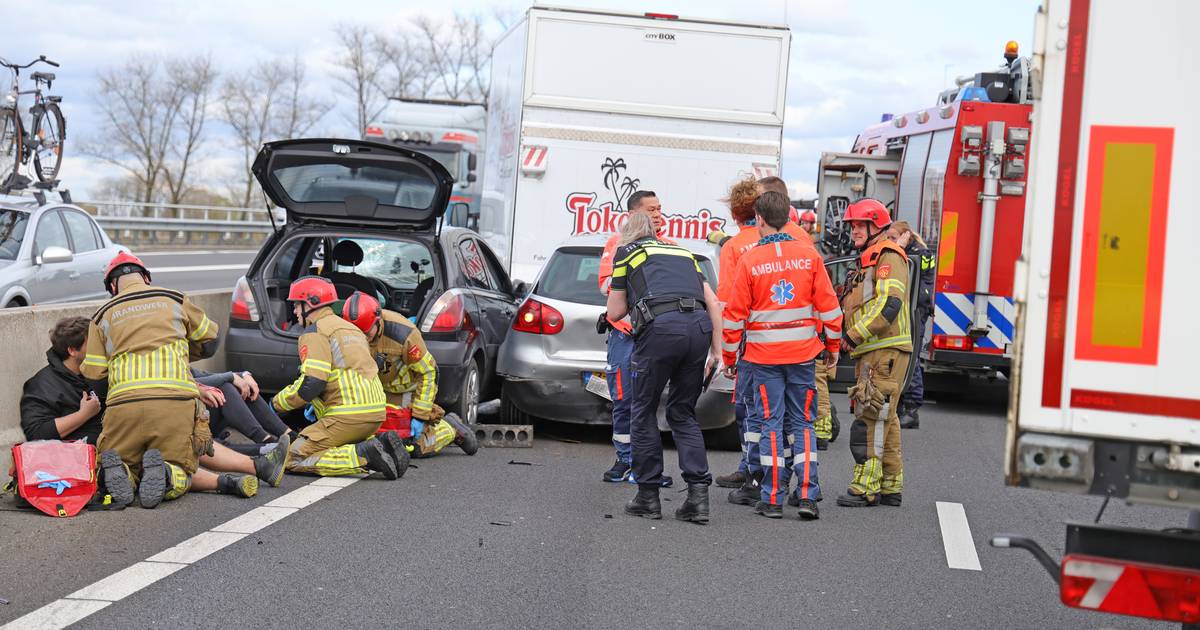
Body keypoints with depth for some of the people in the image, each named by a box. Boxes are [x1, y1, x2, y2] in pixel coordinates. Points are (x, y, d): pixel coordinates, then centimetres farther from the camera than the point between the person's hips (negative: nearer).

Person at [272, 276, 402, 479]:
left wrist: (277, 402, 0)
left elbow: (311, 383, -15)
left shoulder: (315, 331, -4)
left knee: (296, 459, -6)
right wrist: (317, 406, 28)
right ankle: (381, 446, 1)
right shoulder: (350, 327, 26)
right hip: (376, 411, 9)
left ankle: (364, 455, -20)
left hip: (349, 415, -9)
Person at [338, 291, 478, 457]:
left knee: (416, 448, -11)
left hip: (411, 387, -5)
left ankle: (451, 427, 19)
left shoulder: (403, 333, -34)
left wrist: (419, 416, -22)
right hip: (382, 389, 5)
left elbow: (427, 372, -22)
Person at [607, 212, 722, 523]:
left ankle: (648, 497, 13)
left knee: (644, 412, 11)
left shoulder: (626, 252, 20)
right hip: (700, 326, 4)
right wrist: (716, 351, 19)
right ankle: (698, 493, 2)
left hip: (660, 326, -4)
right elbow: (713, 304, 21)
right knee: (683, 414, 15)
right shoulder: (682, 252, 31)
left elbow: (614, 313, 22)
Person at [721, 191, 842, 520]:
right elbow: (828, 304, 1)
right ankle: (807, 495, 3)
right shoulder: (808, 255, -1)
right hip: (803, 354, 2)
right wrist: (833, 345, 13)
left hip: (764, 356, -2)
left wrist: (729, 357, 7)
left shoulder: (749, 260, -5)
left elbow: (734, 313, -3)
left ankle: (772, 499, 4)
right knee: (802, 423, 10)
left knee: (770, 424, 4)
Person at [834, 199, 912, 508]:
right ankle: (890, 486, 17)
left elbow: (889, 304, -21)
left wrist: (855, 334, -19)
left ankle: (866, 487, -13)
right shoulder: (868, 260, 24)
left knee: (871, 418, -12)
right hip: (871, 353, 10)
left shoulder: (888, 257, -9)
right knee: (884, 419, 12)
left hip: (886, 351, -10)